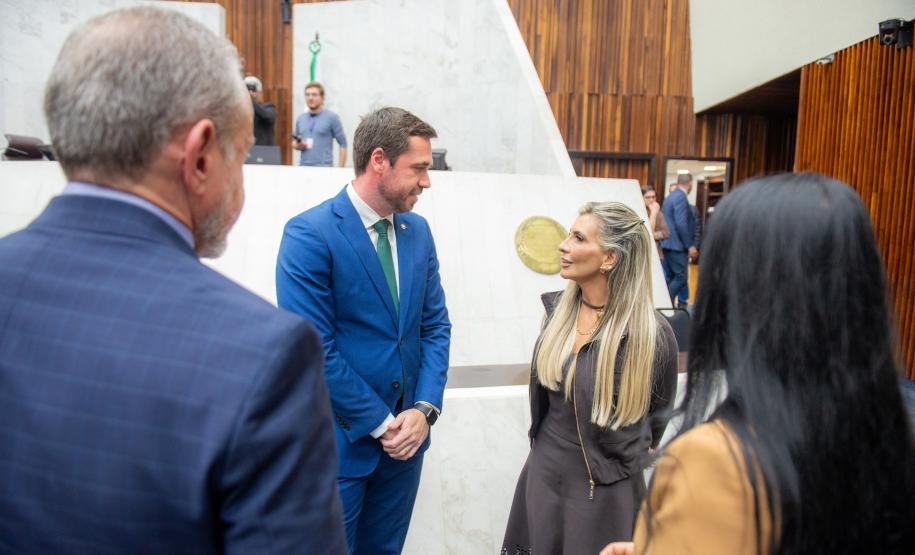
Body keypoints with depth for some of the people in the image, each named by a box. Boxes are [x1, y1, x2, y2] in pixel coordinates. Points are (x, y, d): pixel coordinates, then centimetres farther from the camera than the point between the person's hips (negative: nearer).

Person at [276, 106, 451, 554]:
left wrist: (425, 408, -7)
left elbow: (436, 325, 5)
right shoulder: (308, 234, -17)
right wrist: (380, 423, -13)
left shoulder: (418, 230, 3)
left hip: (405, 435, 6)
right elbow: (315, 350, -19)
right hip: (340, 441, -5)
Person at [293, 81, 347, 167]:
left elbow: (343, 144, -3)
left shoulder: (332, 117, -1)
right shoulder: (300, 119, 13)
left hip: (323, 168, -4)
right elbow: (294, 142, 24)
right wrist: (298, 145, -1)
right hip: (303, 168, 5)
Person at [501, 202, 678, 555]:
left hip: (607, 487, -5)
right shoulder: (558, 308, -6)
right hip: (544, 473, 5)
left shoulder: (652, 332, -20)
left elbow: (659, 413, -2)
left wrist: (631, 455, 8)